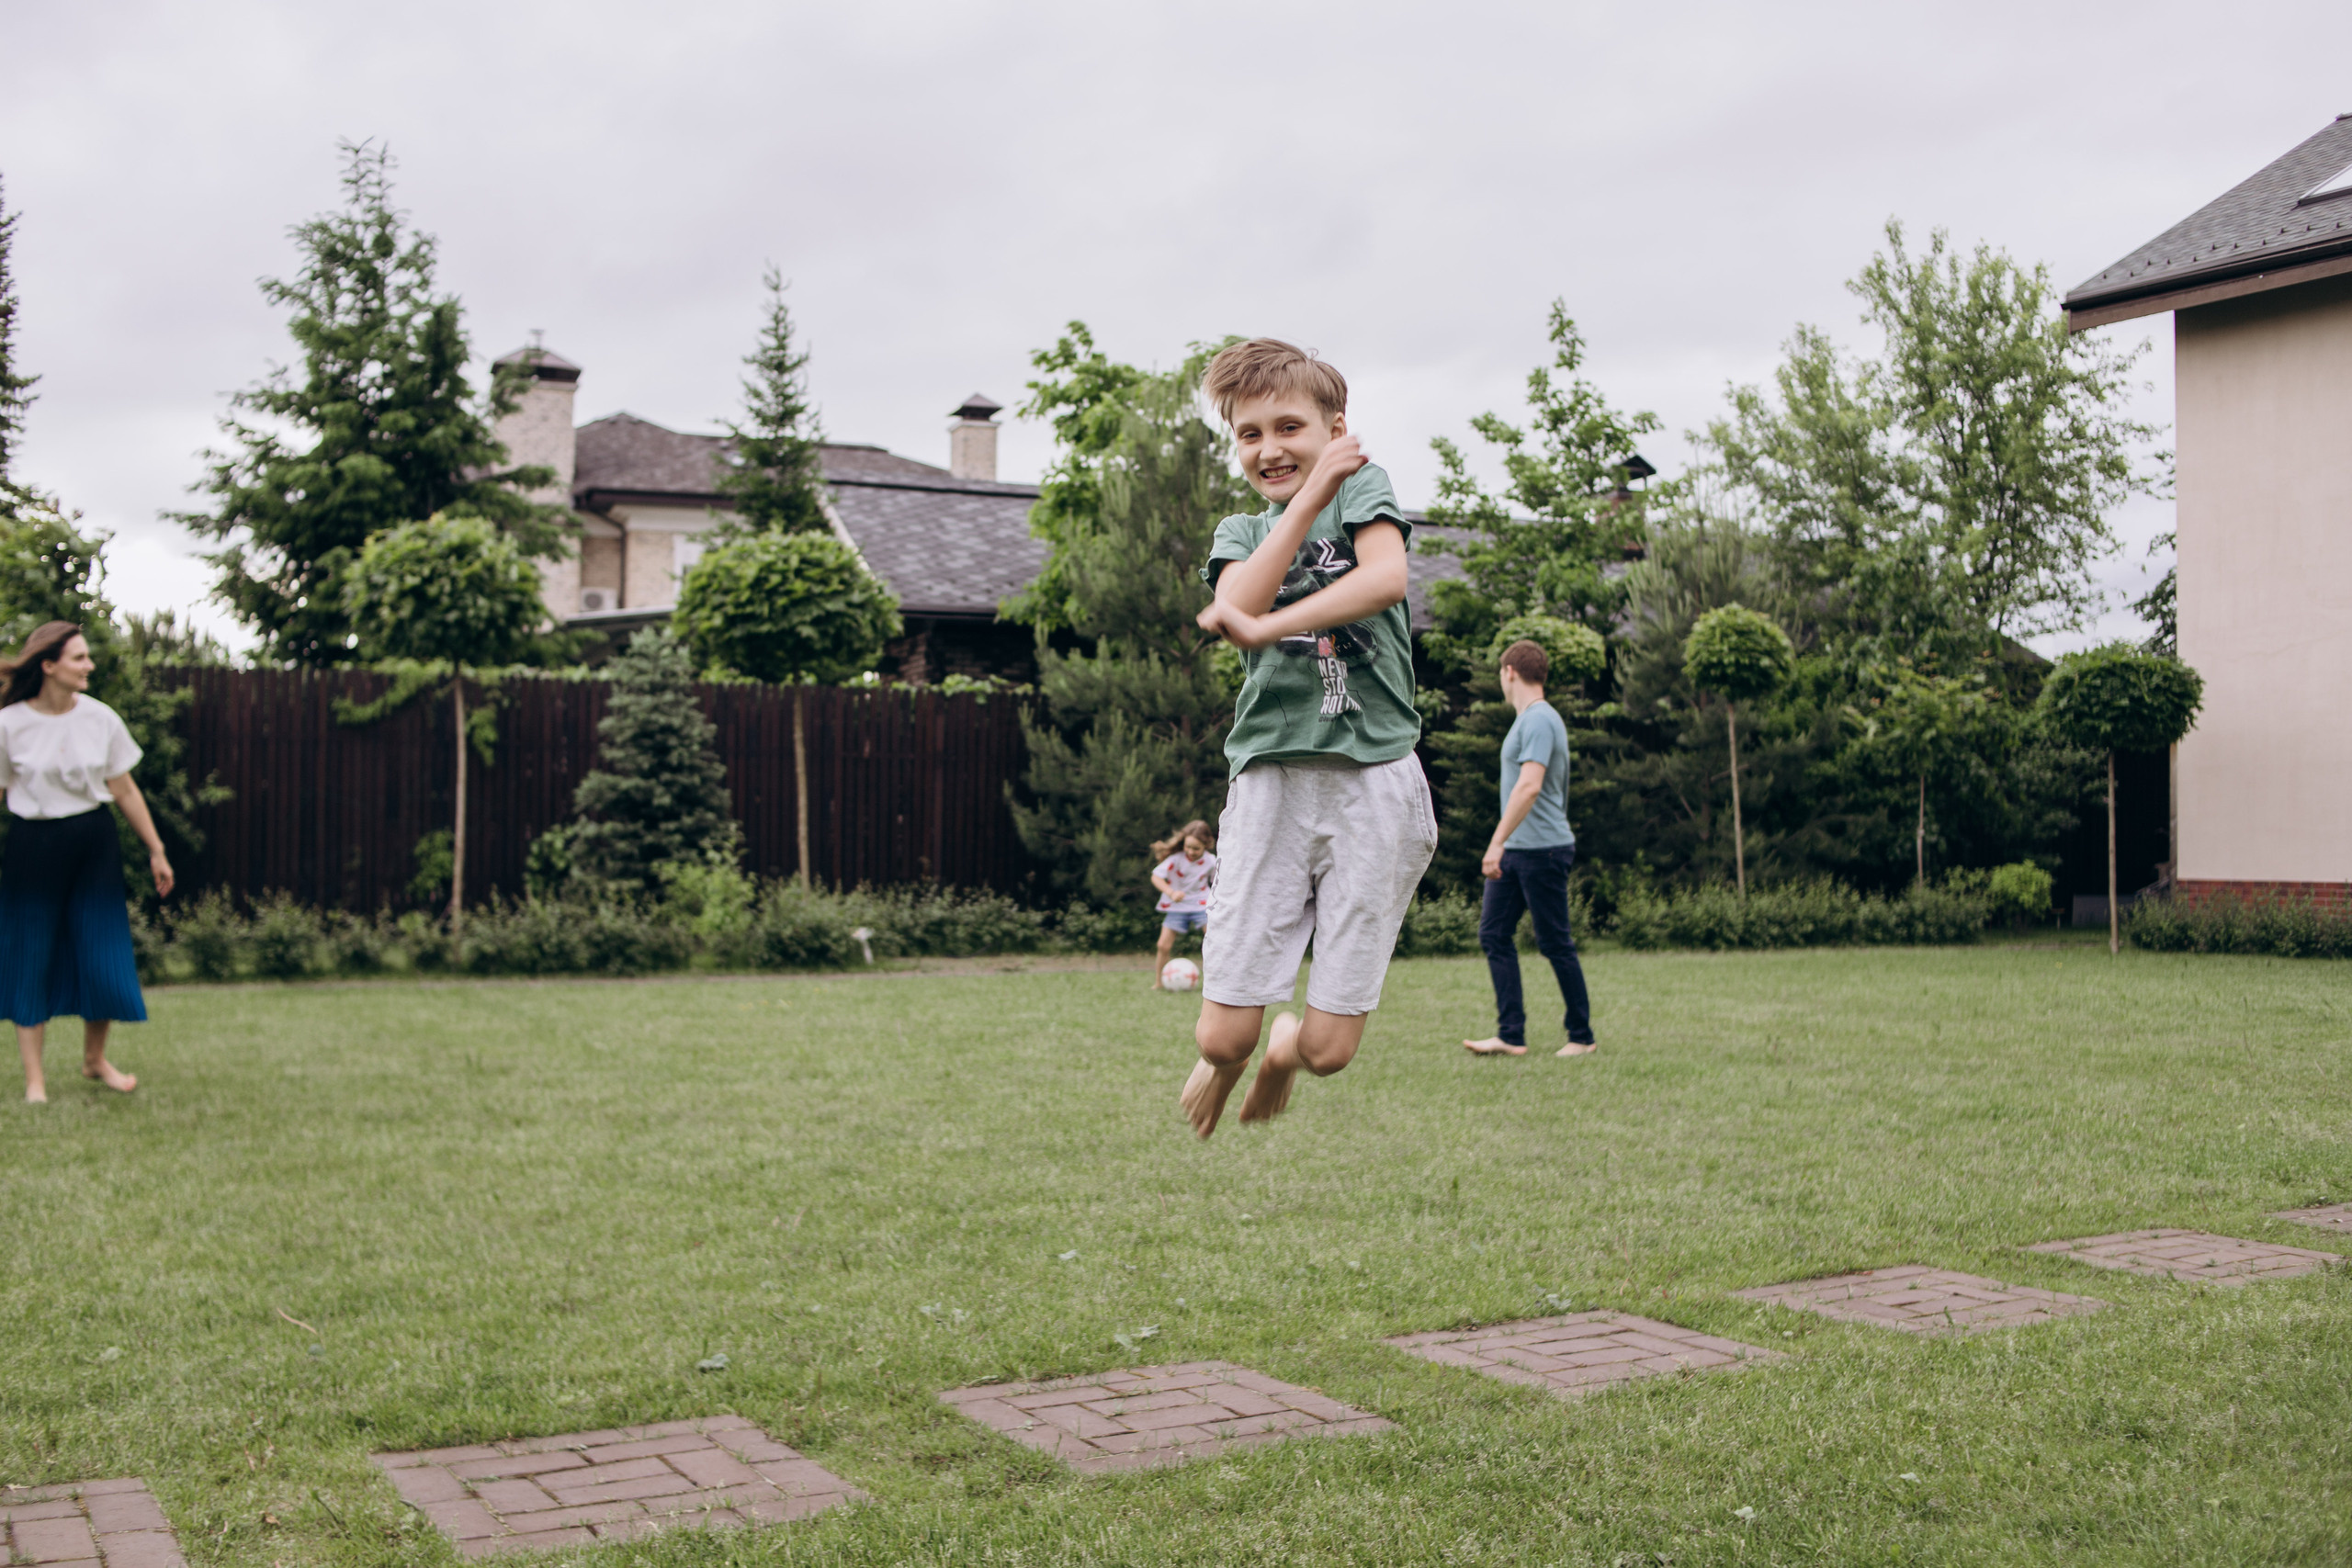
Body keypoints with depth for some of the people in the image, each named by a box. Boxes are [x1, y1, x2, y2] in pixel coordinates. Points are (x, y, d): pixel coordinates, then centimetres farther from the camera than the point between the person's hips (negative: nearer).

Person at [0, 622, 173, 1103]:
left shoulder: (100, 718, -1)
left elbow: (124, 789, 7)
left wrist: (156, 851, 11)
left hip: (94, 842, 2)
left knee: (103, 952, 3)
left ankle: (95, 1059, 25)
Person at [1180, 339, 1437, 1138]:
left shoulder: (1362, 486, 7)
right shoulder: (1240, 532, 17)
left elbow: (1387, 578, -15)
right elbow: (1241, 601, -7)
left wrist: (1262, 626, -20)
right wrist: (1308, 499, -7)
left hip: (1371, 780, -2)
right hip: (1271, 777, 2)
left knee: (1331, 1049, -2)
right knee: (1221, 1036, -3)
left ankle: (1285, 1050, 34)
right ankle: (1225, 1066, 33)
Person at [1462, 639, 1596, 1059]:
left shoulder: (1540, 721, -15)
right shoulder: (1526, 719, 17)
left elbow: (1529, 786, -26)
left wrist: (1497, 842, -29)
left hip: (1544, 851, -10)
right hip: (1515, 851, 10)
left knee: (1554, 944, -2)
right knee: (1494, 935, 4)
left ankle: (1582, 1037, 10)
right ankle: (1511, 1035, 4)